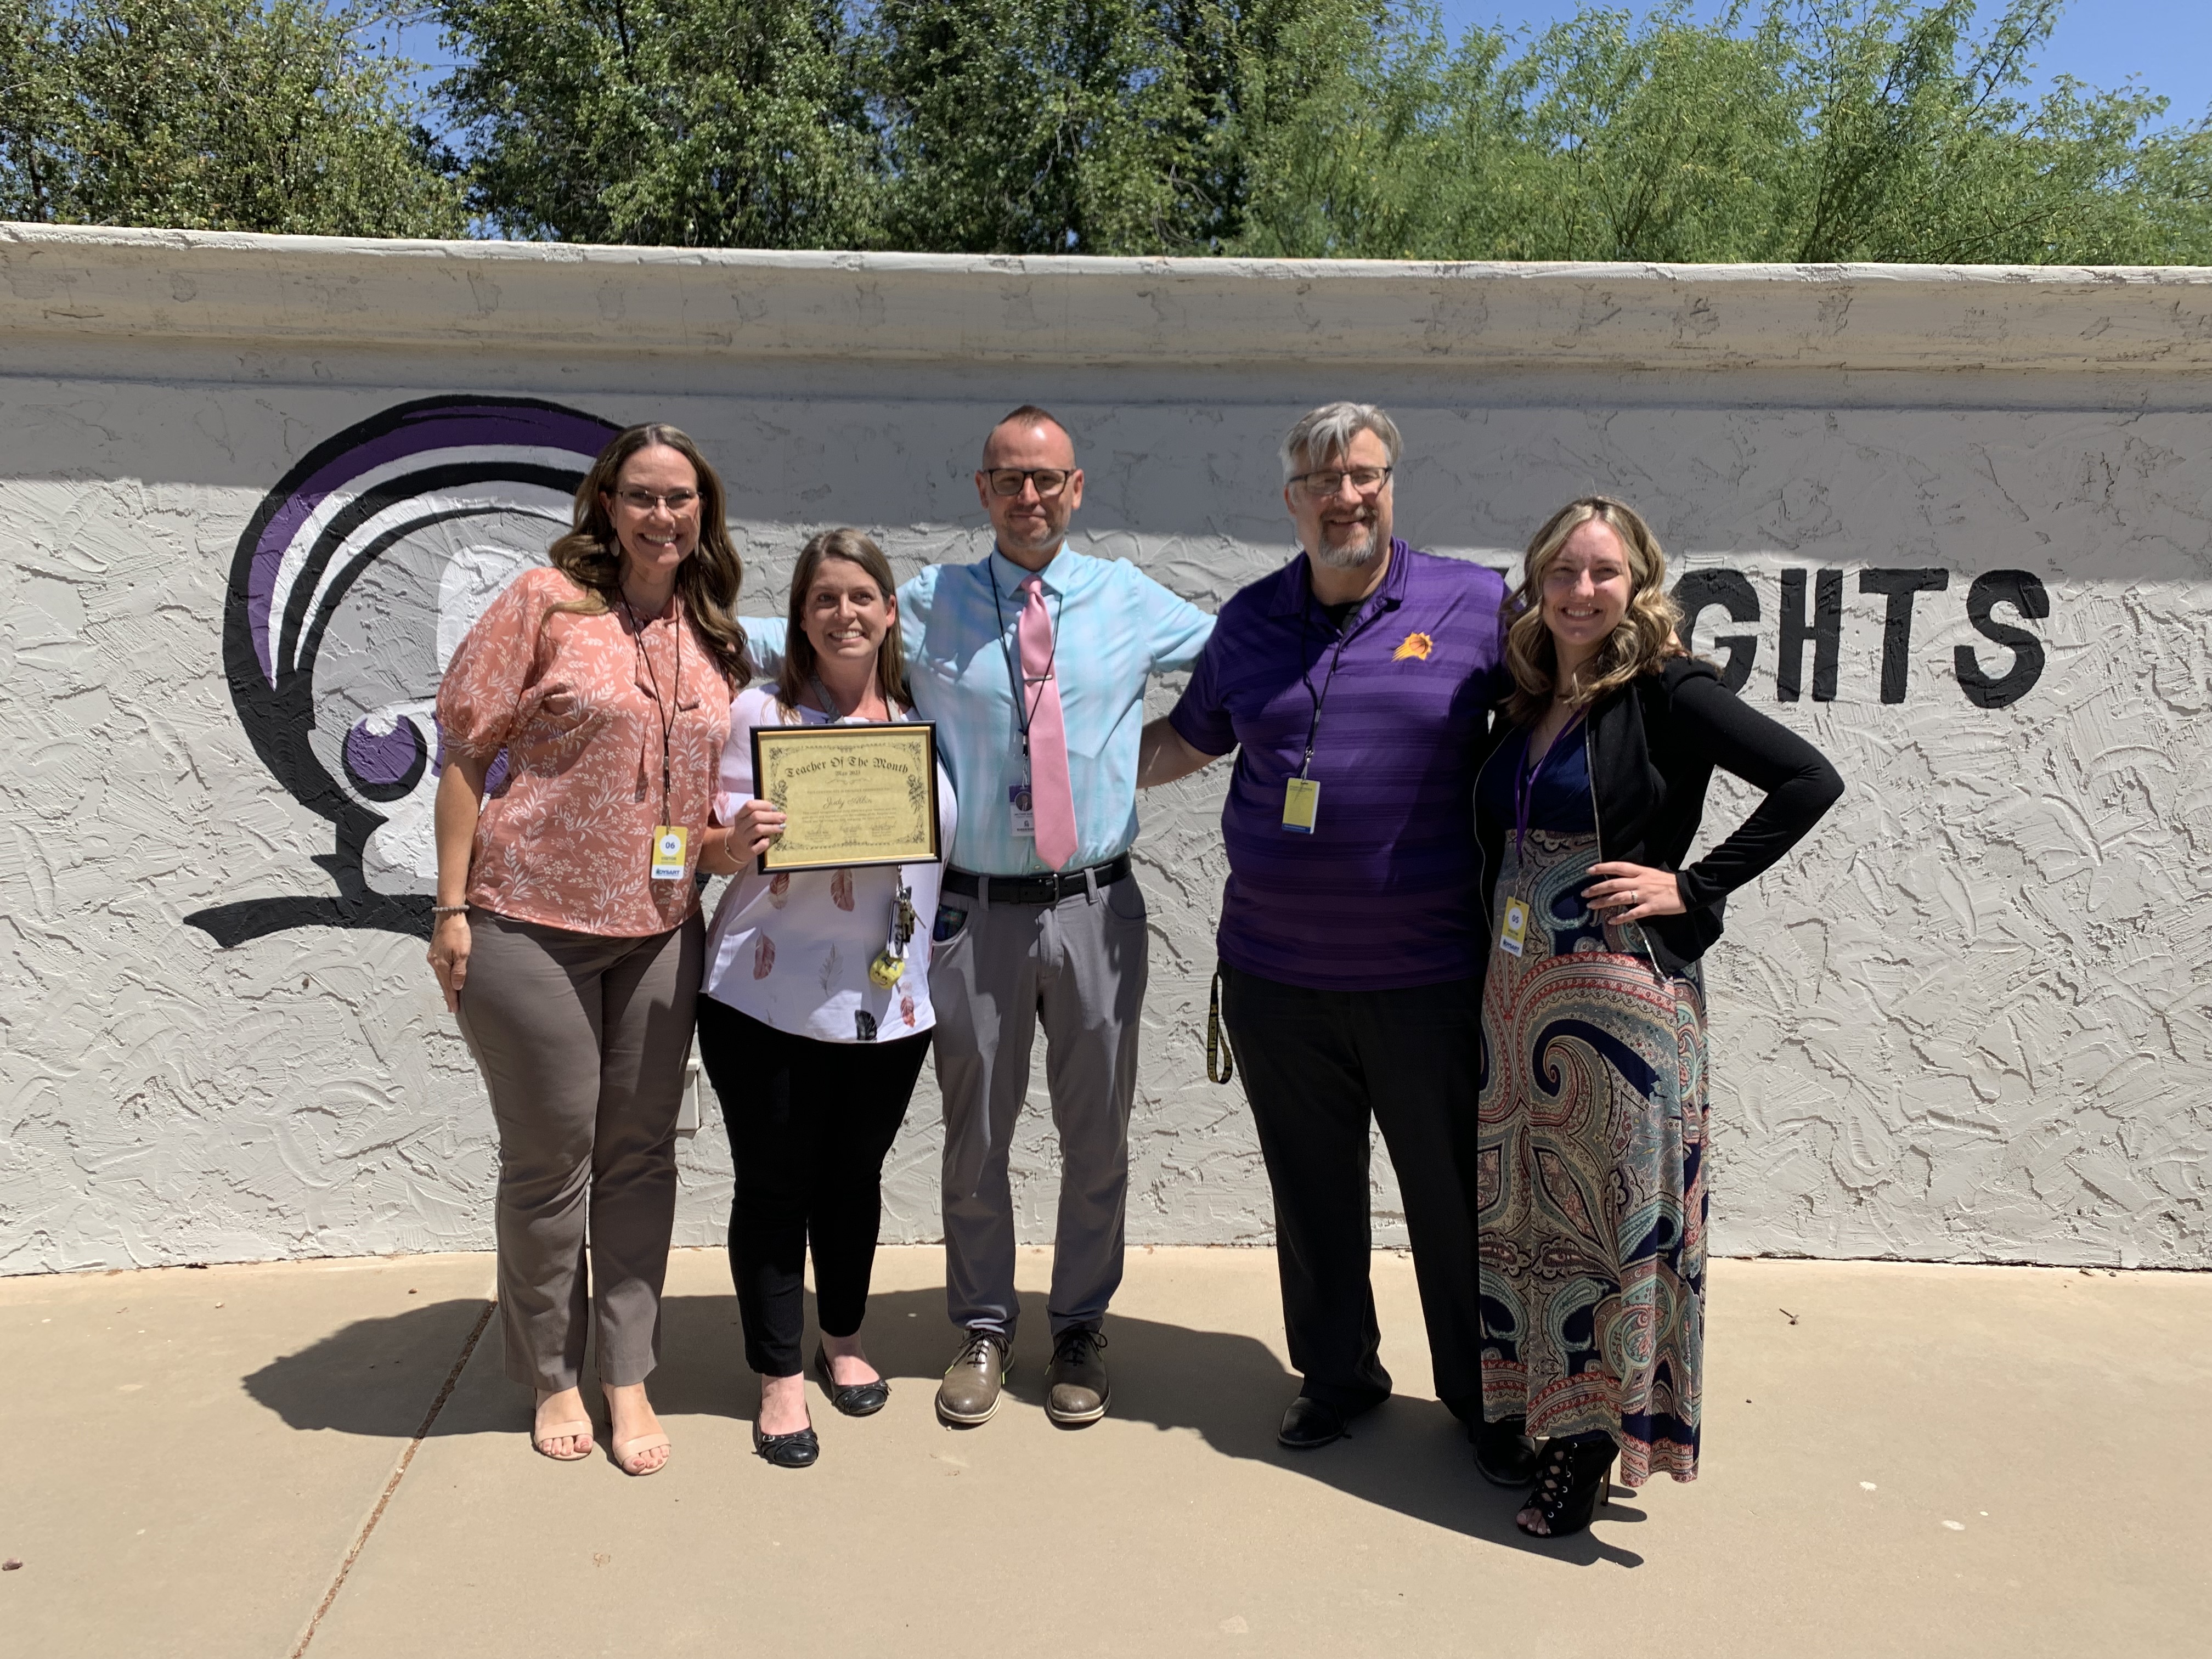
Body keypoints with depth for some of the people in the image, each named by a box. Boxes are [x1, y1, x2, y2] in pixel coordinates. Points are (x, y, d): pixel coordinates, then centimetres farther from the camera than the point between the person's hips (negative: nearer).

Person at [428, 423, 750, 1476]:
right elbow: (466, 754, -5)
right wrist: (452, 909, -9)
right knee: (550, 1158, 7)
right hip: (531, 924, -4)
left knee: (641, 1156, 10)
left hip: (660, 932, 4)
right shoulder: (544, 602, -5)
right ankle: (551, 1377, 26)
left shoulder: (716, 638, 9)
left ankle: (627, 1374, 24)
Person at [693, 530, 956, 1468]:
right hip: (770, 1001, -3)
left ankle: (844, 1343, 36)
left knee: (855, 1177, 16)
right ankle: (780, 1378, 21)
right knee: (773, 1185, 5)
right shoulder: (760, 713, -5)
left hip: (890, 1005, 3)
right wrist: (737, 842, -24)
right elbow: (714, 854, -3)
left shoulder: (920, 717, 6)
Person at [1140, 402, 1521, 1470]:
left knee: (1456, 1197, 9)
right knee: (1311, 1191, 15)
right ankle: (1336, 1373, 37)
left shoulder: (1474, 605, -2)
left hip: (1428, 978, -3)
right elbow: (1189, 739, 22)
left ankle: (1487, 1398, 30)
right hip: (1275, 973, 3)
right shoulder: (1250, 620, 8)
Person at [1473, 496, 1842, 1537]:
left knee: (1617, 1212, 3)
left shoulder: (1665, 693, -8)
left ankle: (1594, 1441, 17)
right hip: (1517, 991, 7)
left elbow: (1809, 781, -13)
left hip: (1622, 998, -7)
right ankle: (1542, 1414, 30)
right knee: (1524, 1207, 14)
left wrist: (1693, 886, -13)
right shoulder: (1526, 701, 10)